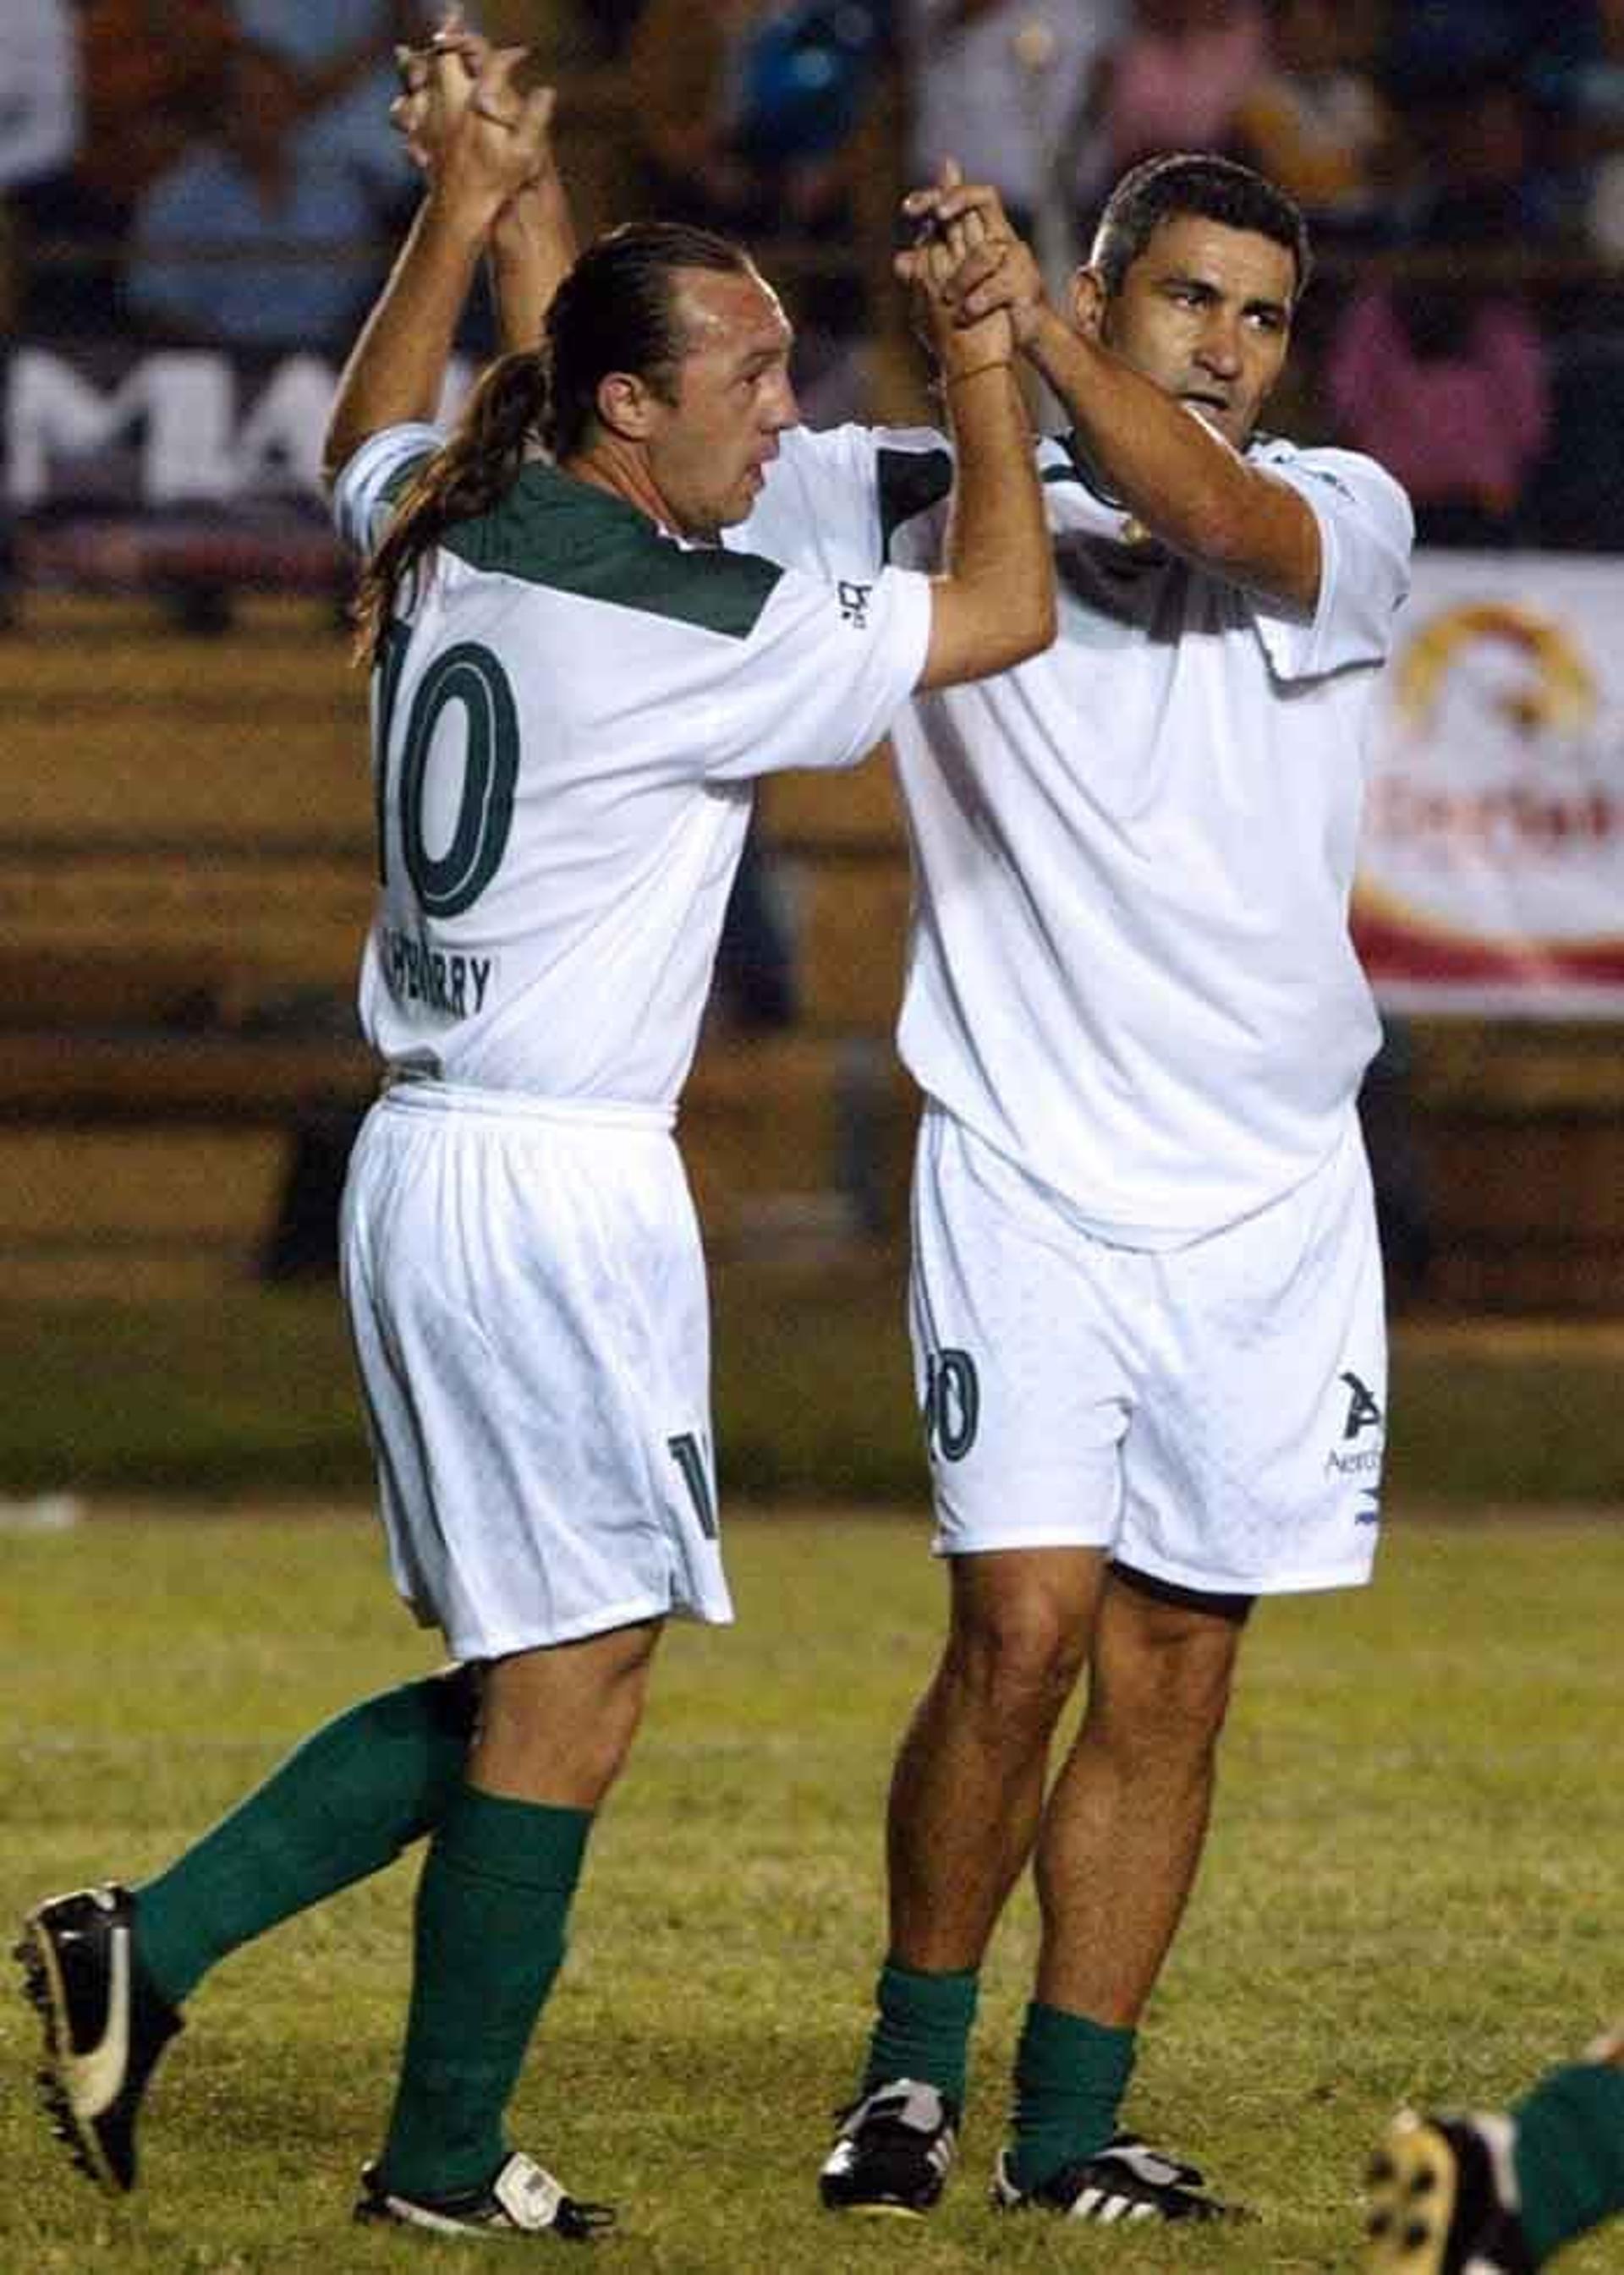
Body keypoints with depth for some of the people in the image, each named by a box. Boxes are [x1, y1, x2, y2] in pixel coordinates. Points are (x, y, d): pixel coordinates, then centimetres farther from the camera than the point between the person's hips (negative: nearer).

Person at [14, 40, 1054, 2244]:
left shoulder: (447, 550, 7)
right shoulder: (683, 629, -15)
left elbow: (368, 433, 33)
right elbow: (1004, 608, -7)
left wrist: (464, 205, 37)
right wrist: (984, 357, 0)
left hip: (418, 1162, 9)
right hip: (562, 1184, -9)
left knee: (523, 1675, 16)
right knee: (571, 1686, 0)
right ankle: (445, 2161, 5)